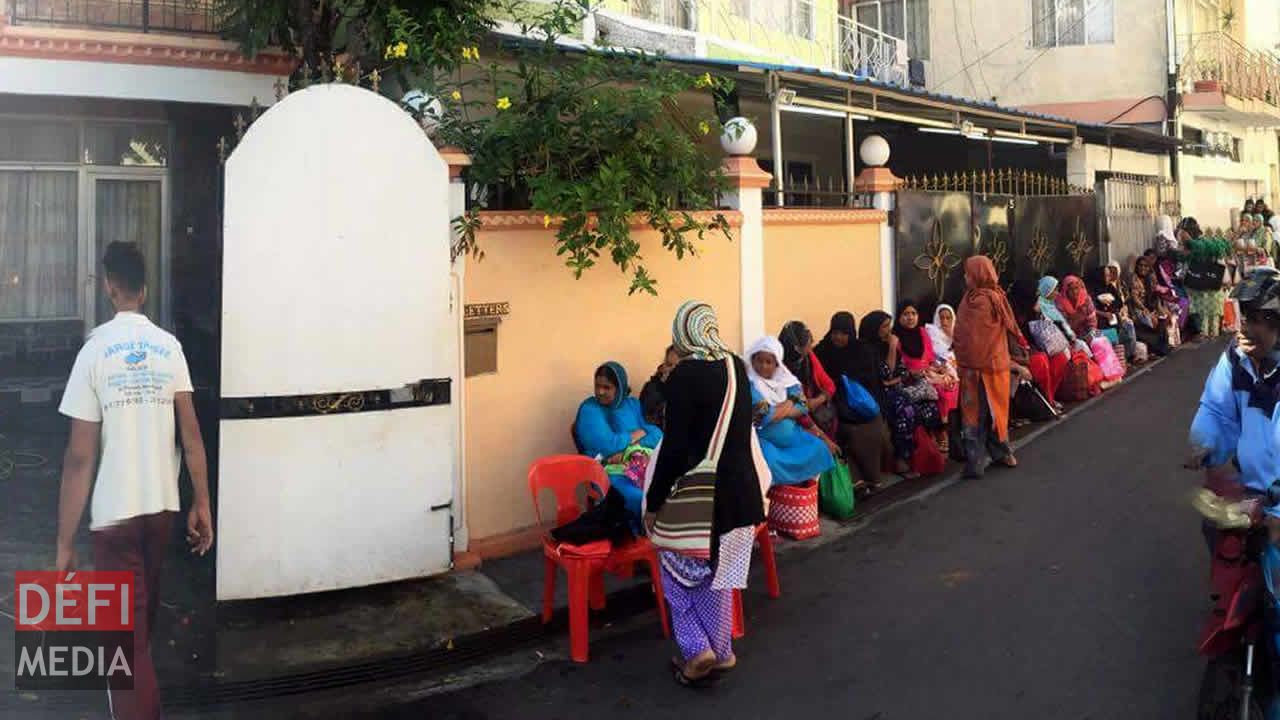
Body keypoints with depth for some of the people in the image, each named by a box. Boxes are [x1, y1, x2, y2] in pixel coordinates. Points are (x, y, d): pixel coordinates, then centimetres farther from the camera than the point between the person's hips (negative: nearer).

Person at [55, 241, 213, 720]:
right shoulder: (170, 346, 0)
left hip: (115, 512, -5)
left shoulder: (95, 350, -11)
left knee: (126, 635, 0)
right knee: (142, 615, 26)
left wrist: (64, 543, -7)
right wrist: (202, 505, 8)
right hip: (163, 505, 5)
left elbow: (80, 458, -13)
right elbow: (191, 434, -1)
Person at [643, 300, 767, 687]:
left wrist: (653, 502, -11)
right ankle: (721, 651, 27)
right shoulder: (737, 367, 1)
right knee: (718, 572, 19)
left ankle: (697, 648, 4)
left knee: (680, 570, 13)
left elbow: (674, 447, -19)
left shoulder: (684, 375, -19)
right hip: (738, 488, 6)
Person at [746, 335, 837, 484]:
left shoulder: (785, 379, 5)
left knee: (819, 448, -3)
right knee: (770, 463, -34)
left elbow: (802, 408, -1)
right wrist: (789, 407, -8)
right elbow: (765, 417, -22)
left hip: (791, 437, 7)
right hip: (765, 440, -7)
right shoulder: (750, 384, -14)